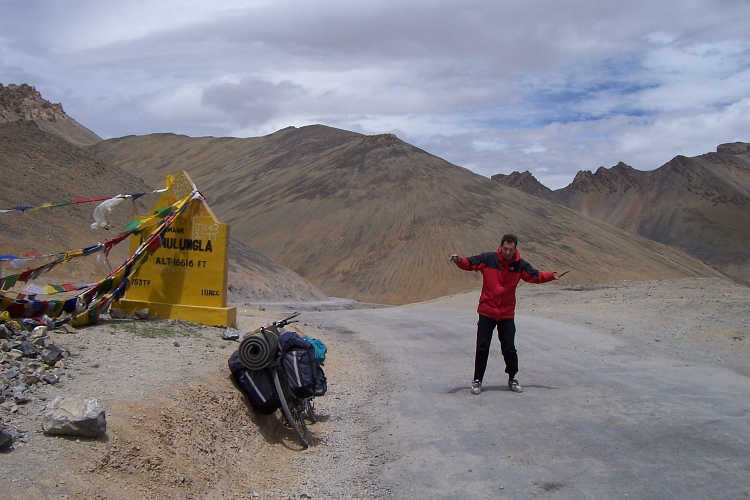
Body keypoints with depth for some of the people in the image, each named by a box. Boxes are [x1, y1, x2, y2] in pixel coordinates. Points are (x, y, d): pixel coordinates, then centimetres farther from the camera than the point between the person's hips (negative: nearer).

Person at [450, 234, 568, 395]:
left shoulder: (520, 265, 0)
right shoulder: (488, 259, -6)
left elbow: (535, 276, 7)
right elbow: (469, 263, -5)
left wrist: (552, 276, -7)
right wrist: (459, 260, -27)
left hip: (507, 314, 1)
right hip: (486, 312, -1)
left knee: (509, 348, 5)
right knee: (482, 347, 0)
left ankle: (512, 379, 24)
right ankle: (477, 380, 11)